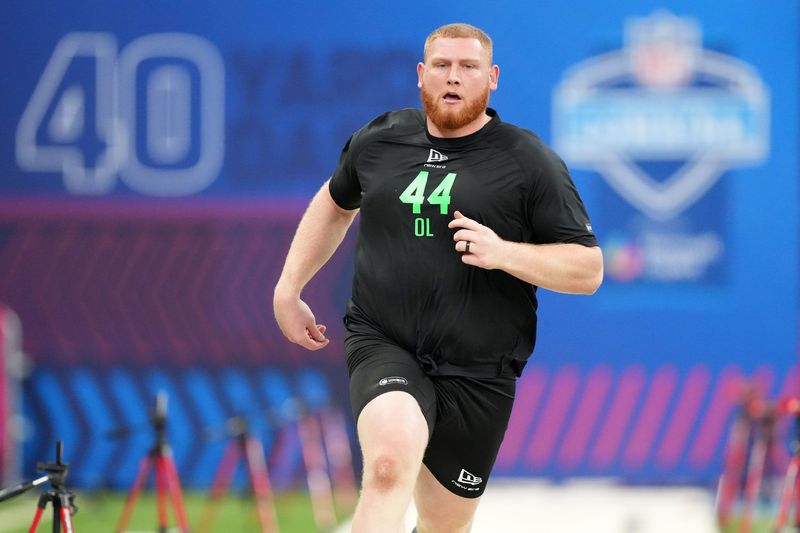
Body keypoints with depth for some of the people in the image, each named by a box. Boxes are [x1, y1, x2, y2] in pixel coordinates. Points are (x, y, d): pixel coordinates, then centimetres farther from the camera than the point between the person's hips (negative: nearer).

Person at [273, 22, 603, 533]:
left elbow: (589, 269, -4)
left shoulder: (528, 161, -3)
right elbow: (335, 203, 28)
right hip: (383, 346, 0)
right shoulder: (378, 141, 6)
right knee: (391, 462, -32)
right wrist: (288, 289, 23)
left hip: (477, 371, 0)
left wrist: (503, 252, -20)